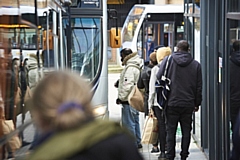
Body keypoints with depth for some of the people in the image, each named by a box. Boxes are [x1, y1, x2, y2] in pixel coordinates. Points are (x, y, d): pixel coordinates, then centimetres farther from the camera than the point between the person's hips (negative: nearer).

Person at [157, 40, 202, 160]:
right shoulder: (196, 64, 3)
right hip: (188, 104, 1)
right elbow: (199, 86, 6)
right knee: (186, 131, 10)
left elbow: (159, 78, -3)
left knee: (170, 131, 6)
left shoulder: (168, 60, -3)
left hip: (171, 102, -1)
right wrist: (197, 103, 14)